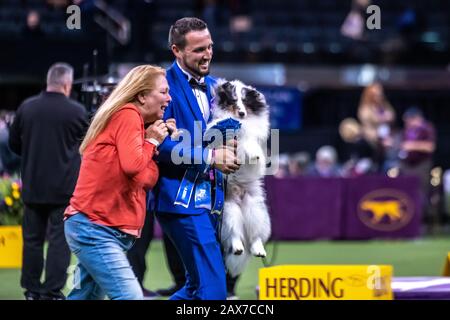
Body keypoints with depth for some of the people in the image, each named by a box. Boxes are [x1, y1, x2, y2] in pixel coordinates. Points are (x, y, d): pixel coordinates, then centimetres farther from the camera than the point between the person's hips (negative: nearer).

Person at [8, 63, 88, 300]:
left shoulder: (27, 108, -2)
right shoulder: (76, 112, -12)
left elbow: (14, 143, 7)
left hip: (32, 185, 4)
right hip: (64, 187, -4)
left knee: (32, 238, 12)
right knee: (60, 240, 0)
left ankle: (31, 289, 17)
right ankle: (52, 291, -2)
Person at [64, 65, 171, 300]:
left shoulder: (135, 120, 18)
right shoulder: (127, 114, -10)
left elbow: (148, 179, 13)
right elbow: (132, 165, -24)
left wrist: (156, 141, 4)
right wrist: (151, 142, -6)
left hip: (95, 227, 10)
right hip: (95, 227, -10)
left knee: (87, 296, 13)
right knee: (130, 296, -17)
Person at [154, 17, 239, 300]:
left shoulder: (214, 87, 15)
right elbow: (158, 144, -19)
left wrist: (228, 147, -1)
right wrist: (210, 157, -21)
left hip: (211, 199, 9)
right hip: (182, 199, -9)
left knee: (198, 286, 15)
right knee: (212, 290, -12)